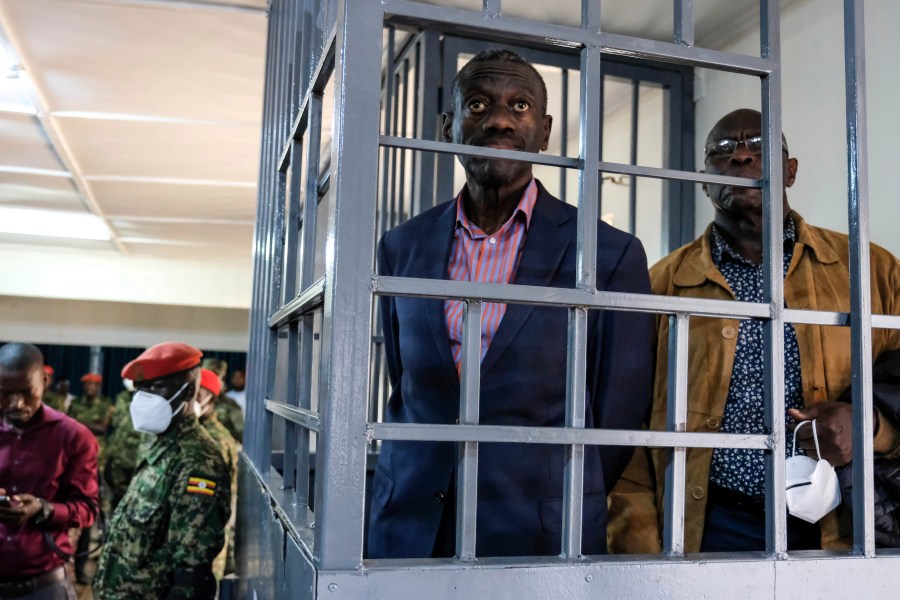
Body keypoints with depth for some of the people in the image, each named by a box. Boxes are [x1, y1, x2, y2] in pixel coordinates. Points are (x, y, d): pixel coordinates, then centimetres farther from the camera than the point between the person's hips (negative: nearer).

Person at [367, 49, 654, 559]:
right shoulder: (402, 248, 3)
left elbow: (618, 417, -3)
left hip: (542, 538, -2)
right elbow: (404, 392, 11)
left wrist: (557, 515, 0)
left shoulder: (612, 255, -7)